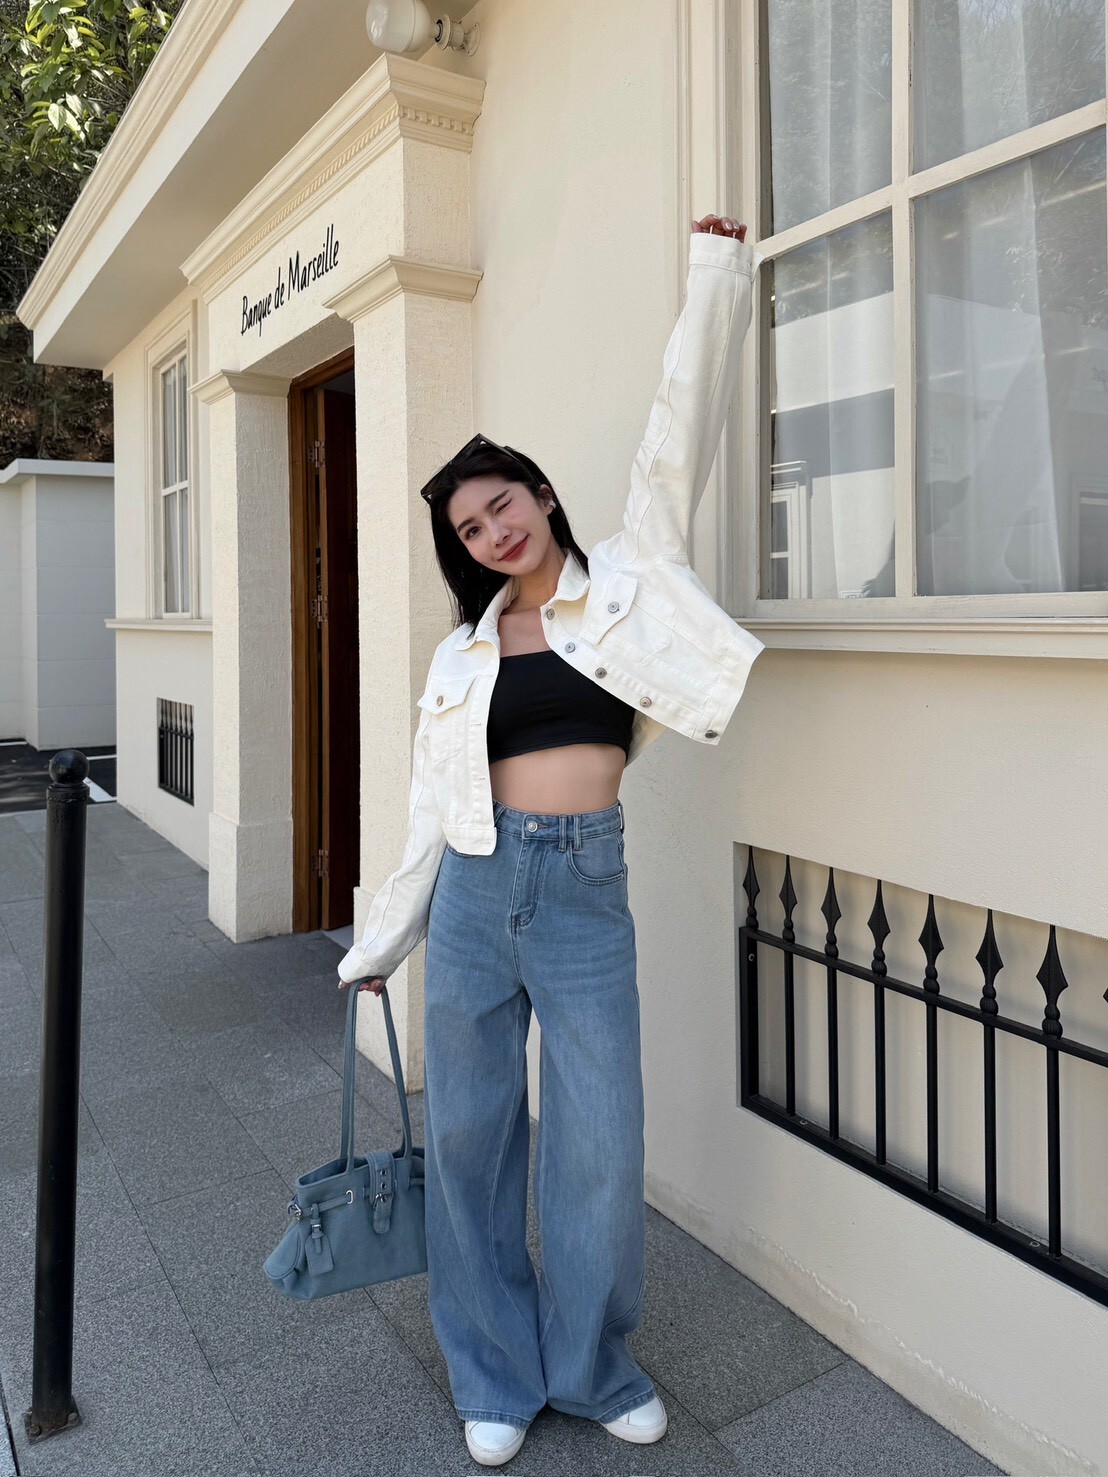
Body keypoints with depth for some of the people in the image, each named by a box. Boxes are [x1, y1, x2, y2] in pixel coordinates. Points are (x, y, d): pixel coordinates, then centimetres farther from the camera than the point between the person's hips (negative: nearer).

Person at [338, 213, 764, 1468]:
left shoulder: (626, 575, 5)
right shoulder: (462, 655, 9)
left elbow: (677, 434, 3)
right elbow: (431, 810, 12)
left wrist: (712, 277, 3)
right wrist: (379, 940, 15)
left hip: (587, 891, -2)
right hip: (477, 893, 2)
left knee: (603, 1142, 3)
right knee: (471, 1132, 9)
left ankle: (594, 1369, 29)